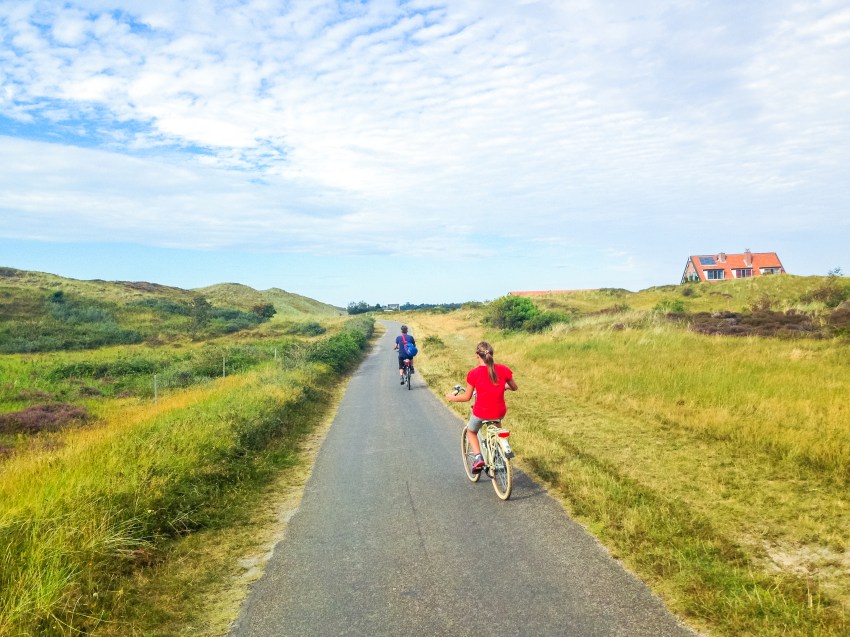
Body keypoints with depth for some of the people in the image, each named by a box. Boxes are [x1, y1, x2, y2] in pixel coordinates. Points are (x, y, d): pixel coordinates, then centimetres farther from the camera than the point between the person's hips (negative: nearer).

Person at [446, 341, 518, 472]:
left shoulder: (474, 373, -12)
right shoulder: (503, 369, -7)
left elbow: (467, 397, -5)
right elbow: (514, 388, 8)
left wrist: (452, 398, 13)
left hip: (481, 413, -3)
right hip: (499, 412, 3)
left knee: (471, 431, 29)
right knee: (496, 426, 39)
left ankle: (478, 458, 8)